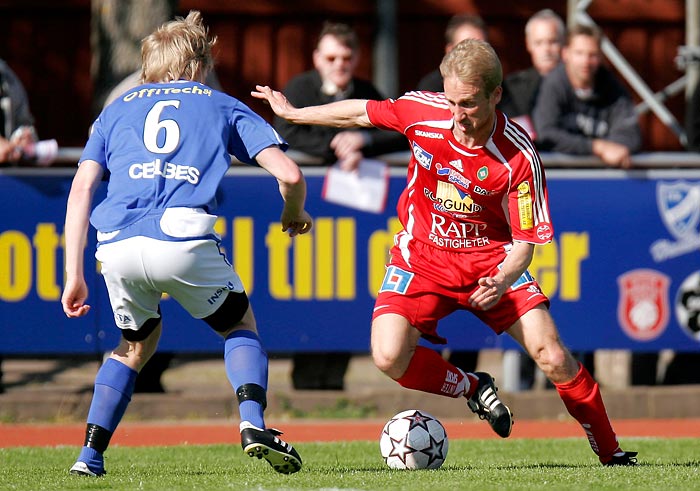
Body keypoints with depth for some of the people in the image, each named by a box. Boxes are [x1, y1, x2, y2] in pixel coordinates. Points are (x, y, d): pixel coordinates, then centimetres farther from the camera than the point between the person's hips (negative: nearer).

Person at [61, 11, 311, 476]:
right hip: (184, 240, -2)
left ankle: (91, 453, 16)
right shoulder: (223, 106, 23)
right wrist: (294, 214, 34)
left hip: (117, 245, 2)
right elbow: (289, 174, 12)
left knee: (136, 344, 28)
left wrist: (74, 276, 15)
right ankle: (253, 422, -3)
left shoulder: (118, 109, 28)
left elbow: (81, 189, 16)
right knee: (240, 324, 22)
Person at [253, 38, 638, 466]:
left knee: (553, 358, -15)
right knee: (389, 357, -22)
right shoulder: (423, 112, -16)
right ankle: (474, 389, 7)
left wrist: (501, 282, -37)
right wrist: (292, 114, 17)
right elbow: (361, 113, 5)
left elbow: (525, 241, -16)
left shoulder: (519, 157, -23)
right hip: (423, 255, 2)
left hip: (491, 261, -2)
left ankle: (610, 451, 8)